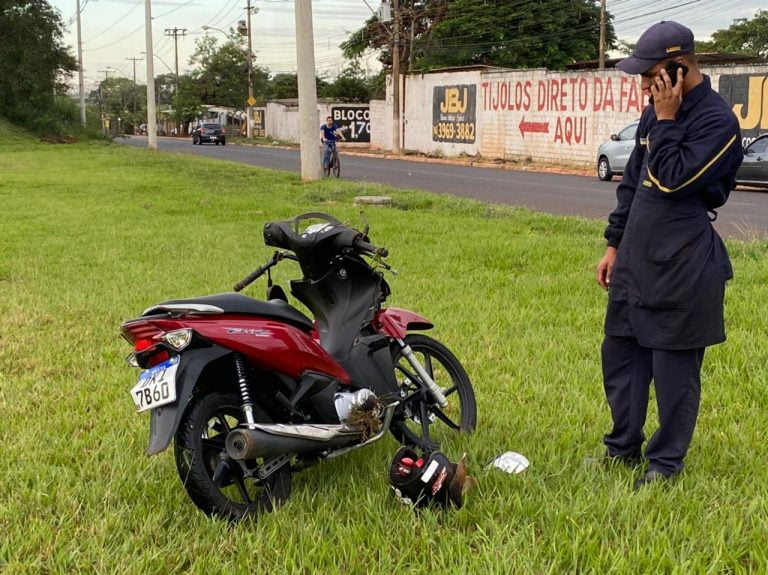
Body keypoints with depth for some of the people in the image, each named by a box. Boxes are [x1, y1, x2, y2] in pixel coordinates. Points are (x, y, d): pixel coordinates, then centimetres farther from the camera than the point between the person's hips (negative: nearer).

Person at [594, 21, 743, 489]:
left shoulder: (718, 120, -14)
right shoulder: (657, 112, 11)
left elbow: (672, 181, -23)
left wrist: (666, 121, -18)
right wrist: (615, 244, 17)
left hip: (684, 266, -8)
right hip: (637, 258, 8)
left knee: (674, 367, 2)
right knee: (620, 354, 15)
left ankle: (666, 463, 16)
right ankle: (624, 447, 30)